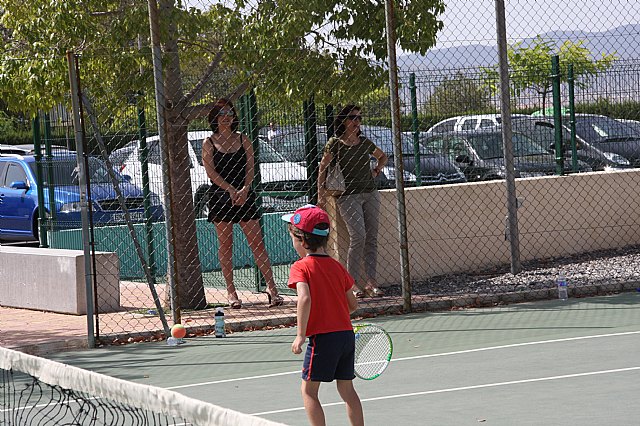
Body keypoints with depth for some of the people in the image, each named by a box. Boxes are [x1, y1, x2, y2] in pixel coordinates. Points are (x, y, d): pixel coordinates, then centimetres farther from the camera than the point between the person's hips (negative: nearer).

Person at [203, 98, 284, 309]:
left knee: (257, 242, -4)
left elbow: (250, 167, 4)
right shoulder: (209, 143, 4)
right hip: (220, 196, -1)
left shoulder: (243, 139, 11)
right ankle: (231, 291, 7)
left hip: (244, 195, 2)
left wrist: (244, 189, -12)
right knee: (225, 244, 2)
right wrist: (231, 190, -16)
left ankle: (271, 288, -6)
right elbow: (211, 171, -6)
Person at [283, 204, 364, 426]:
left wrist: (301, 335, -21)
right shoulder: (337, 266, 10)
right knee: (346, 388, 16)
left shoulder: (301, 267, -8)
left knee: (308, 389, 4)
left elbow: (305, 298, -24)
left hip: (323, 337, -6)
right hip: (347, 333, 6)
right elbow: (353, 304, 13)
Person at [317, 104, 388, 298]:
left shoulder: (364, 142, 11)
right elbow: (323, 168, 2)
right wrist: (321, 193, -5)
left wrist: (376, 171, 13)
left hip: (370, 193, 5)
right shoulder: (335, 143, -1)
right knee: (358, 235, -18)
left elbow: (382, 156, 30)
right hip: (348, 195, -5)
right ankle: (353, 281, -10)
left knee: (371, 237, 1)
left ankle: (371, 281, 3)